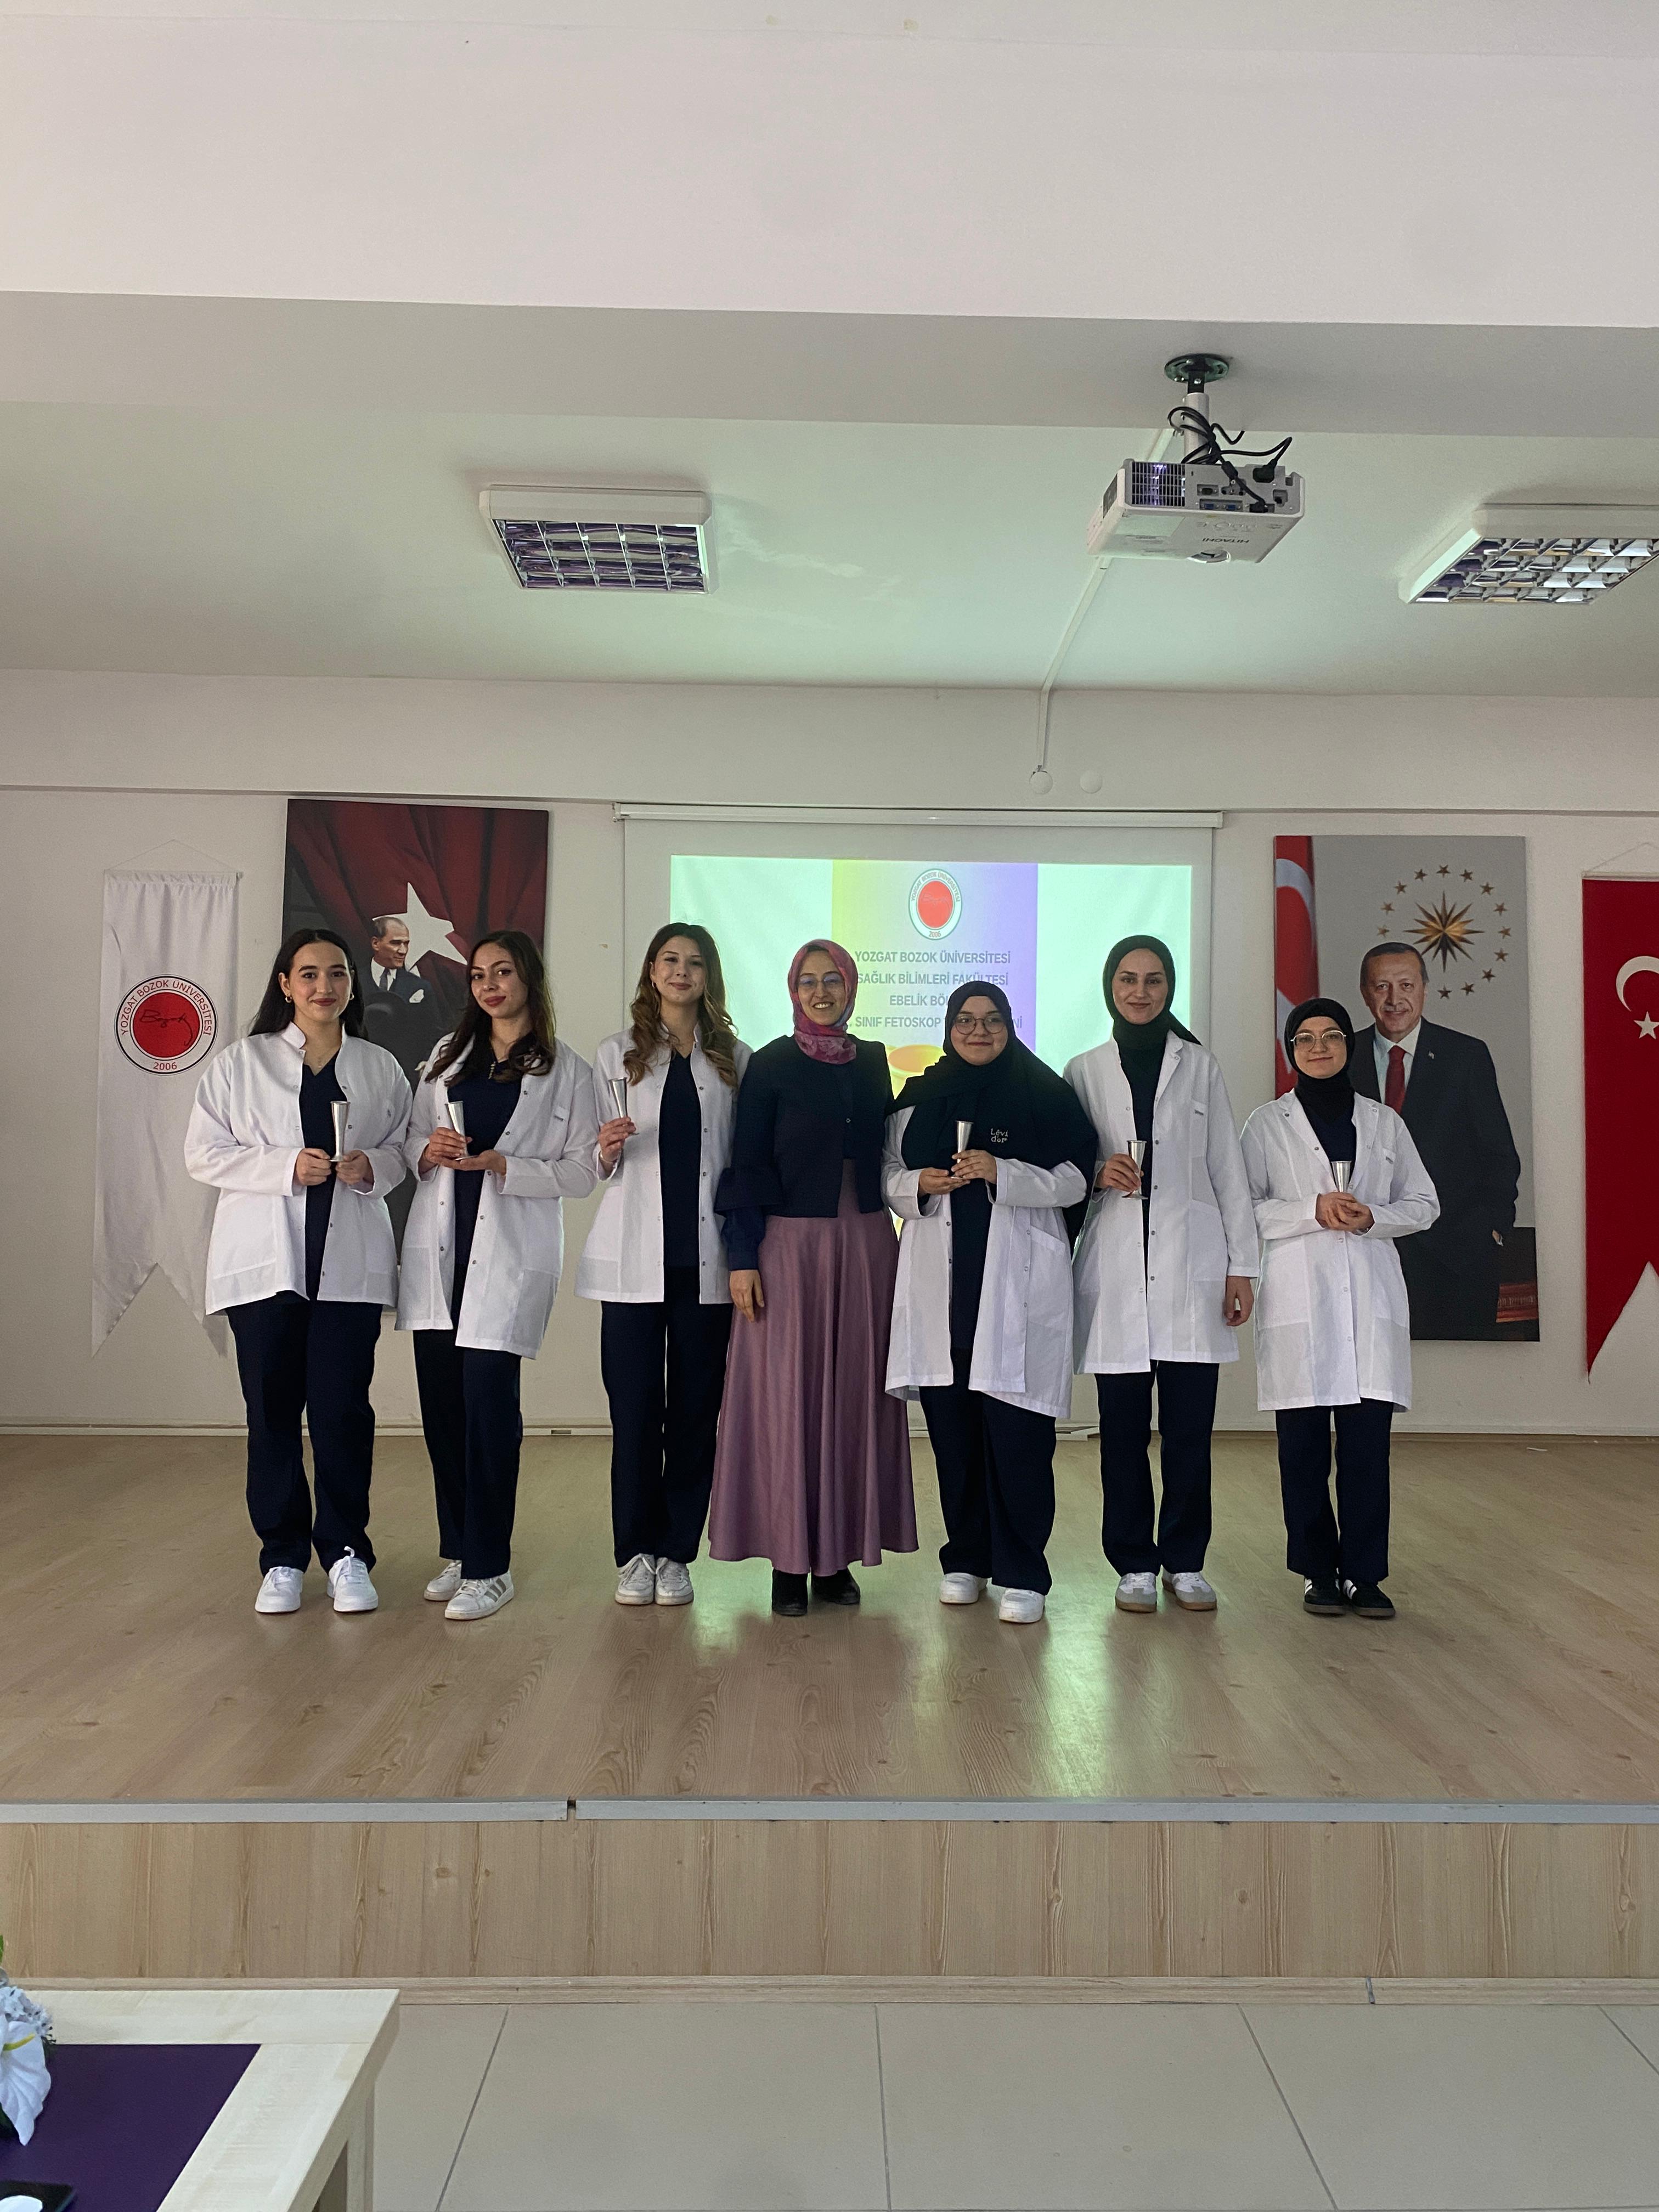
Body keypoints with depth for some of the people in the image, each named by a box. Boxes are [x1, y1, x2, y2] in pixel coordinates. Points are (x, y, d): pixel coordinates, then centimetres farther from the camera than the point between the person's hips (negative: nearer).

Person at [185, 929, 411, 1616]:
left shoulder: (380, 1068, 10)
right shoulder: (241, 1062, 5)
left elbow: (402, 1148, 15)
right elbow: (204, 1153, 1)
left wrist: (374, 1166, -7)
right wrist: (286, 1166, -13)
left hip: (350, 1262, 1)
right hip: (263, 1260, 0)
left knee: (342, 1410, -2)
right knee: (273, 1412, 3)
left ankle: (346, 1552, 13)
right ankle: (283, 1558, 17)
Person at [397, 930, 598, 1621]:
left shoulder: (566, 1070, 2)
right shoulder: (449, 1054, 15)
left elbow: (579, 1173, -2)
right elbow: (412, 1137, 18)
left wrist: (501, 1165, -14)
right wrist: (428, 1151, -5)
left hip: (509, 1252, -4)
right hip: (439, 1245, 4)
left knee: (488, 1402, -8)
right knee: (441, 1403, 6)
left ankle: (489, 1569, 2)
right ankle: (458, 1550, 21)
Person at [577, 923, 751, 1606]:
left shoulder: (736, 1060, 8)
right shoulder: (616, 1055, 8)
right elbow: (595, 1164, 9)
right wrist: (607, 1152, -14)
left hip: (706, 1257, 1)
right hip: (634, 1256, 0)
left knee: (695, 1407, 4)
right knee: (635, 1407, 1)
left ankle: (676, 1553, 14)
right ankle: (635, 1552, 13)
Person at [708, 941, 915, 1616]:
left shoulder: (873, 1062, 10)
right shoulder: (771, 1065, -1)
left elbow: (887, 1152, 14)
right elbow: (747, 1165, -4)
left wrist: (900, 1247, 8)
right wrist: (742, 1259, -9)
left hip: (866, 1245, 4)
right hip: (790, 1244, -4)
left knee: (854, 1395, 6)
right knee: (787, 1398, 0)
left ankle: (838, 1553, 17)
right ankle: (789, 1559, 10)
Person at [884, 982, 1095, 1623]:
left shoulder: (1045, 1093, 5)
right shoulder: (919, 1098, 15)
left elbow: (1074, 1179, -2)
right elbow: (889, 1176, 16)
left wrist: (1001, 1173, -14)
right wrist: (919, 1183, -6)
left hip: (1018, 1280, -3)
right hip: (941, 1279, 3)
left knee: (1016, 1428, -6)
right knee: (951, 1425, 5)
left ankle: (1021, 1573, 3)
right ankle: (965, 1559, 19)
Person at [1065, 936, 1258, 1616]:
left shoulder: (1200, 1067, 9)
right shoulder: (1084, 1071, 9)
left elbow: (1227, 1170, 7)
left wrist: (1241, 1265, 2)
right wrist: (1097, 1174, -11)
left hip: (1191, 1265, 0)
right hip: (1115, 1267, 0)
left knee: (1190, 1426, 1)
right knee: (1123, 1428, 2)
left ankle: (1185, 1561, 16)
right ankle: (1134, 1564, 15)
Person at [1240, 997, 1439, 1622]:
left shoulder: (1384, 1122, 14)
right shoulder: (1267, 1124, 8)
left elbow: (1424, 1203, 14)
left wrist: (1373, 1216, -6)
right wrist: (1313, 1211, -12)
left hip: (1371, 1296, 2)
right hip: (1297, 1298, -1)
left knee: (1368, 1442, -3)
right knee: (1303, 1444, 0)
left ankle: (1364, 1575, 6)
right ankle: (1319, 1571, 12)